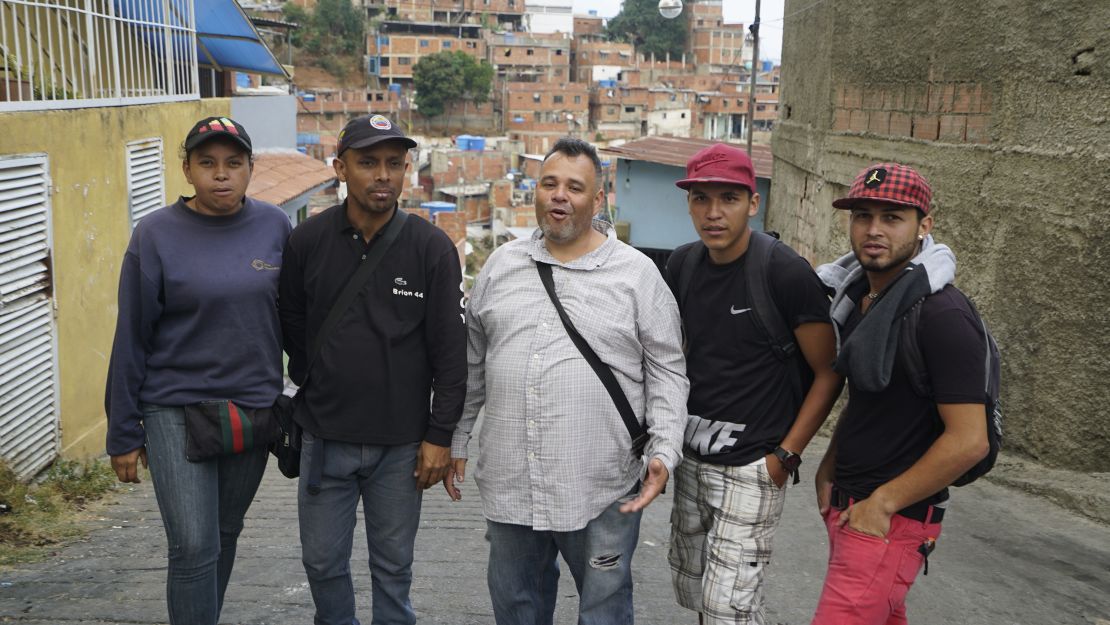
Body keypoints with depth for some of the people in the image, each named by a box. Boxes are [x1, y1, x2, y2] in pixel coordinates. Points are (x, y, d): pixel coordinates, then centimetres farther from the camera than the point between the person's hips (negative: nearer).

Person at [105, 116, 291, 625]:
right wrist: (123, 434, -3)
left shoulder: (274, 225, 0)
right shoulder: (157, 234, -7)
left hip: (255, 407, 3)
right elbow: (132, 338, -4)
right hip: (177, 411, -3)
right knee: (193, 547, -7)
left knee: (225, 537, 16)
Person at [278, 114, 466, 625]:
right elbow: (292, 328, 10)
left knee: (393, 567, 13)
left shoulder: (432, 248, -8)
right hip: (325, 438, 2)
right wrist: (314, 388, 12)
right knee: (323, 562, 14)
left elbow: (451, 350, -6)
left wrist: (440, 435, -7)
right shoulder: (307, 241, -3)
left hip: (403, 445, -1)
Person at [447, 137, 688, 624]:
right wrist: (456, 441, 14)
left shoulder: (637, 273, -2)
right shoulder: (502, 264, 8)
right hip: (508, 485, 4)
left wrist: (664, 452, -11)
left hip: (602, 492, -3)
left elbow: (666, 372, -1)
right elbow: (472, 364, 14)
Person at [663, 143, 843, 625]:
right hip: (692, 459, 6)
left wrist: (786, 455, -13)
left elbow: (828, 373, -10)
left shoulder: (786, 273, -16)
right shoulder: (682, 265, 2)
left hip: (751, 469, -6)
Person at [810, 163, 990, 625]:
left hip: (894, 517, -8)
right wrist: (829, 467, 10)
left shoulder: (942, 316, -19)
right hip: (846, 503, 8)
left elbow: (969, 440, -22)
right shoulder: (860, 296, 8)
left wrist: (882, 504, -17)